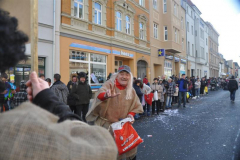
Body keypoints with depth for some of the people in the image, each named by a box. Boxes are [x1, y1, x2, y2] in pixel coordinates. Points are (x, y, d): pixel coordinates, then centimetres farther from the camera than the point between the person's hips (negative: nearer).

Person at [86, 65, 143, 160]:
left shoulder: (131, 90, -1)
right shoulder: (109, 84, -15)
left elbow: (136, 106, 9)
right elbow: (100, 94, -37)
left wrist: (131, 114, -11)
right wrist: (107, 95, -60)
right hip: (106, 123, -4)